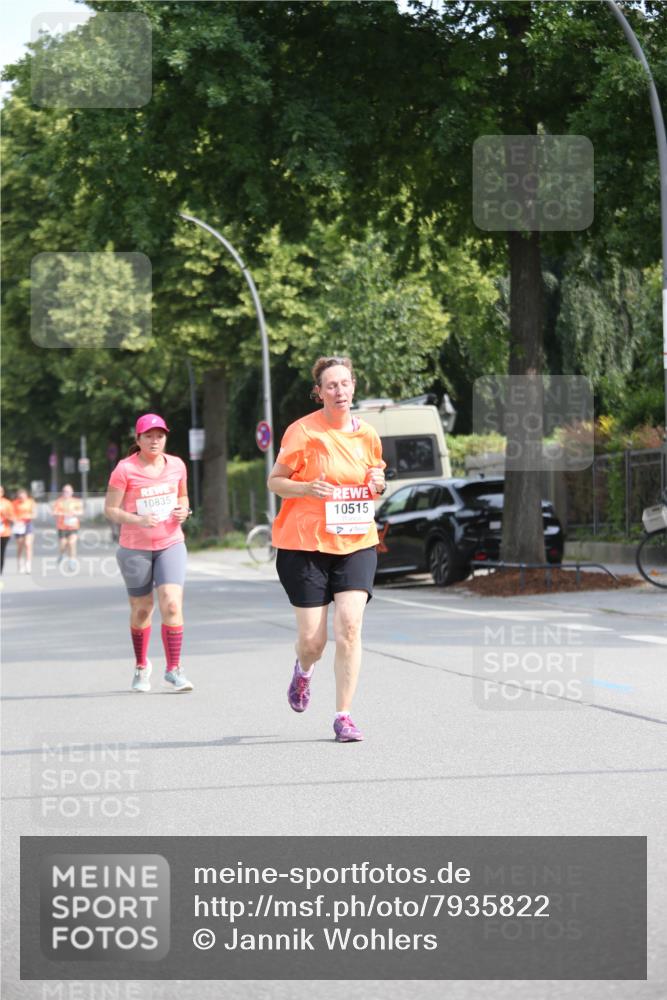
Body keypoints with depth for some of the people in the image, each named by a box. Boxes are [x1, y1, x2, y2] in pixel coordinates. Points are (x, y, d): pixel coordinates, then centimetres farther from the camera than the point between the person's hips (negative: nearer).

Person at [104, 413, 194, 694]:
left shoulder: (177, 465, 3)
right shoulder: (125, 469, -10)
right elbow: (110, 509, -8)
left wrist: (183, 510, -3)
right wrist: (138, 520, -24)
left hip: (171, 544, 2)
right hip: (135, 548, -2)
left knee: (172, 604, -14)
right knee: (141, 610, 8)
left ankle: (173, 668, -6)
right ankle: (141, 665, 31)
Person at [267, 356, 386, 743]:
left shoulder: (367, 434, 6)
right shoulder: (303, 432, -7)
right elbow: (274, 481, -2)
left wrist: (378, 483, -3)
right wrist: (307, 488, -21)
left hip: (356, 544, 3)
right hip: (306, 544, -3)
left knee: (350, 626, -14)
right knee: (313, 639, -1)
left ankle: (344, 717, -5)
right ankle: (304, 671, 38)